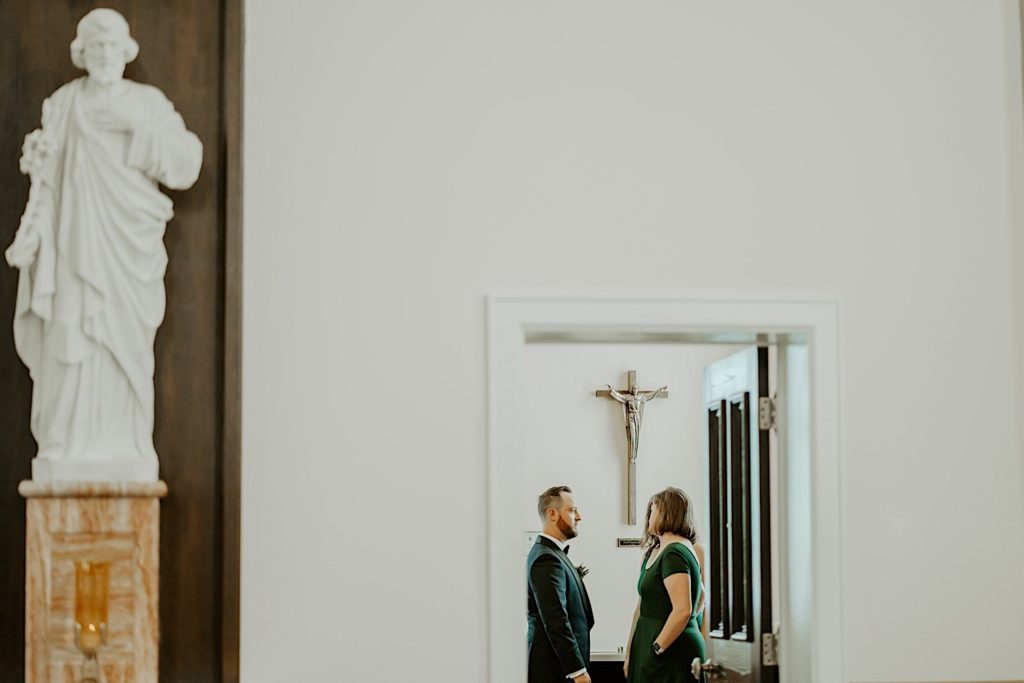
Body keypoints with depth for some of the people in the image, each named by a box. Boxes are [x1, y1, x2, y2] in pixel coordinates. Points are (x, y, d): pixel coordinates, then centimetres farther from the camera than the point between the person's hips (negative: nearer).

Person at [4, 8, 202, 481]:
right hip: (77, 243, 0)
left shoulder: (150, 103, 6)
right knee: (72, 344, -7)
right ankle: (72, 455, -1)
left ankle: (124, 455, 3)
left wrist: (140, 127, -13)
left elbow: (187, 165, -4)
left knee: (125, 347, -3)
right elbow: (45, 176, 6)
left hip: (129, 248, 0)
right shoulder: (63, 105, 8)